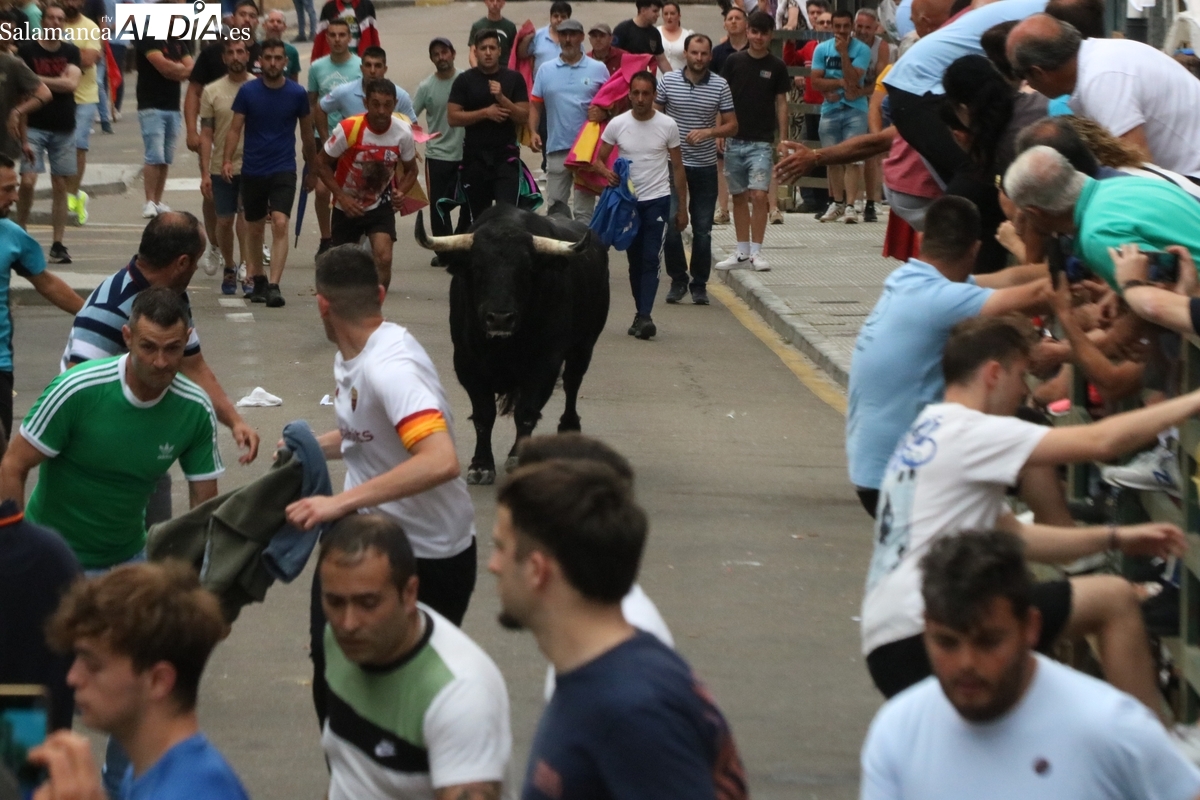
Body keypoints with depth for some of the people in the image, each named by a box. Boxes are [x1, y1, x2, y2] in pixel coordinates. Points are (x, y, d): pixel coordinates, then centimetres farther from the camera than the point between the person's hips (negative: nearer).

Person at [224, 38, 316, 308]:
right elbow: (235, 128, -3)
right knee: (255, 229, 12)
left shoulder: (297, 93, -1)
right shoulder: (248, 91, -3)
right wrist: (227, 160, -18)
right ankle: (258, 281, 30)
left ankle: (274, 286, -23)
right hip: (252, 171, 1)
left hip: (284, 171, -1)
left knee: (280, 224, -18)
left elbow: (307, 133, 10)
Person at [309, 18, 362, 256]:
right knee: (322, 190, -4)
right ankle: (326, 240, 11)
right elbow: (312, 104, 12)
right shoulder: (317, 67, 4)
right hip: (324, 138, 2)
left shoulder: (362, 66, -4)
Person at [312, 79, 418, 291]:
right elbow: (321, 164, -13)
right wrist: (341, 197, -21)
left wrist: (401, 192, -18)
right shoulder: (348, 128, -24)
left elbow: (411, 169, 2)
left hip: (381, 206, 1)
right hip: (347, 207, -1)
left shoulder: (403, 132, -16)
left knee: (383, 258, -20)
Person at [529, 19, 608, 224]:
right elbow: (535, 105, 8)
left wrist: (602, 112, -13)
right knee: (555, 207, 7)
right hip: (556, 147, 2)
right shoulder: (545, 70, 7)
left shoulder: (598, 69, 2)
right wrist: (533, 132, -5)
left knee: (585, 210, 3)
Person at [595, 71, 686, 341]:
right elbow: (599, 159, 5)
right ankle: (642, 315, 19)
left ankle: (644, 316, -20)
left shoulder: (667, 125, -3)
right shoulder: (617, 124, -1)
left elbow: (677, 168, 3)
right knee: (635, 260, 9)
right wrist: (606, 172, -19)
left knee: (650, 259, -13)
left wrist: (682, 208, 2)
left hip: (657, 200, -2)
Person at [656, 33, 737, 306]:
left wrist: (709, 132, -16)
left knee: (703, 230, 5)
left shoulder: (720, 86, -1)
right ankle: (678, 280, 13)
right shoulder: (668, 81, -1)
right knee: (671, 225, -2)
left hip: (705, 166, 0)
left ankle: (699, 285, 15)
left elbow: (732, 126, 1)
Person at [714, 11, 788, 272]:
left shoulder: (777, 67, 1)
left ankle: (756, 252, -4)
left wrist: (783, 140, 0)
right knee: (739, 197, 8)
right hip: (734, 141, 2)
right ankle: (742, 253, 15)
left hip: (762, 142, -2)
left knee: (759, 195, -12)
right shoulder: (734, 61, 3)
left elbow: (781, 103, 4)